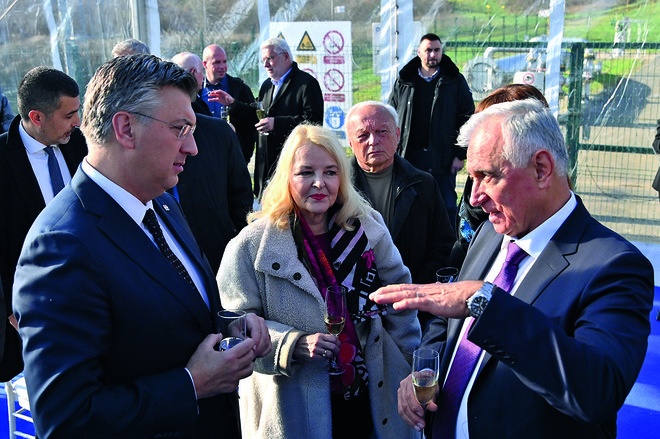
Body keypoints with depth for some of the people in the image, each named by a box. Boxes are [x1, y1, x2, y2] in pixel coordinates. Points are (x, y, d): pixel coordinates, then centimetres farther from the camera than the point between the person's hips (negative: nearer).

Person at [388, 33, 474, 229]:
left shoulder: (455, 81, 4)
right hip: (410, 156, 2)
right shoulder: (404, 82, 10)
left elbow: (467, 119, 1)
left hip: (442, 157, -2)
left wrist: (460, 154, -6)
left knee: (446, 205, 2)